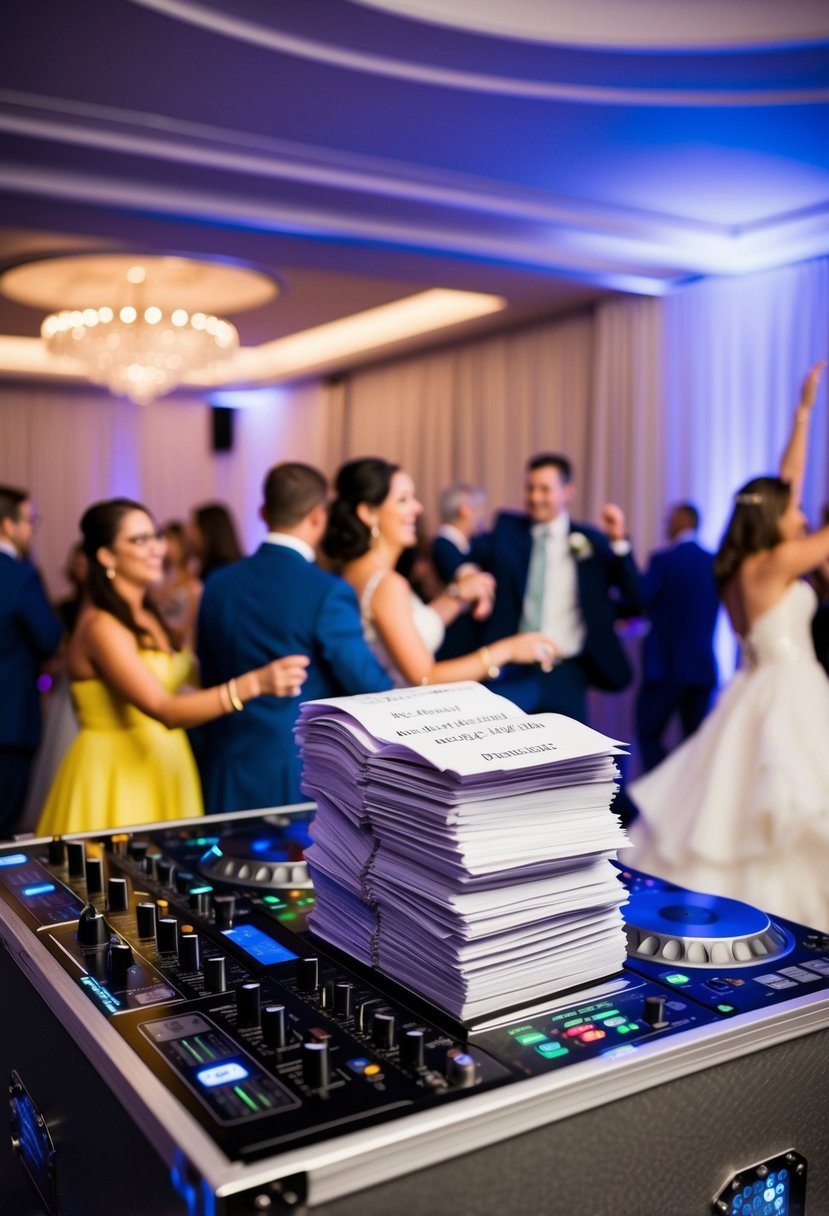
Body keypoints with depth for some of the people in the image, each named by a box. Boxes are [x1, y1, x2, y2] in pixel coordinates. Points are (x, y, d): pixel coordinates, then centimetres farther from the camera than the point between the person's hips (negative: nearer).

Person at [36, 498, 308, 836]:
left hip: (162, 768, 8)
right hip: (116, 777, -8)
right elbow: (165, 711, -28)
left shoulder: (147, 617, 9)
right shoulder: (101, 627, -18)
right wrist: (254, 683, -39)